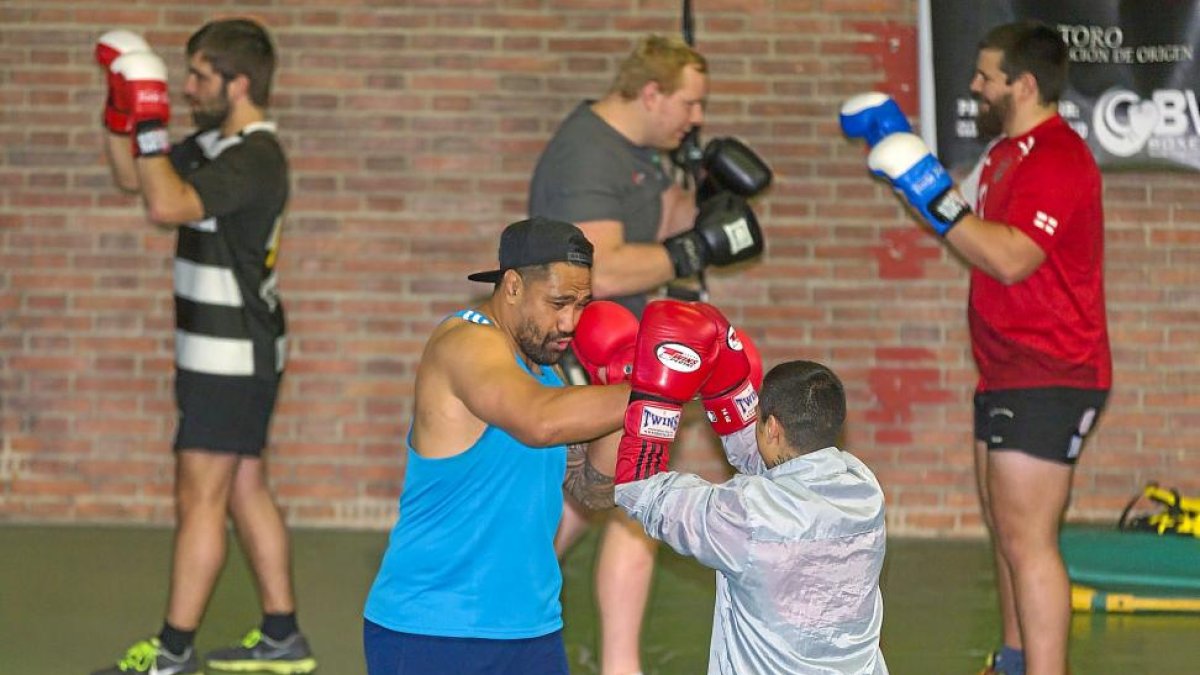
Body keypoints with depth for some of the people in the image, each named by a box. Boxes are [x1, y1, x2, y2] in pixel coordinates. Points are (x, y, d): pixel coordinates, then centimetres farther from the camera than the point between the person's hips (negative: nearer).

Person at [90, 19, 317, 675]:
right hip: (224, 351, 10)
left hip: (232, 358, -10)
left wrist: (150, 119, -28)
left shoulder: (255, 158, -20)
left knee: (199, 499, -6)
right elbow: (132, 177, 18)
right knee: (244, 489, 14)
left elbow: (167, 204, -33)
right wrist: (120, 107, 6)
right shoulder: (214, 142, 10)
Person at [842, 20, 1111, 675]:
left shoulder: (1056, 159, -18)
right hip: (1008, 375, 11)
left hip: (1047, 380, -11)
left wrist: (929, 192, -25)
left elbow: (1011, 259, -28)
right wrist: (899, 151, 19)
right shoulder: (1007, 151, 15)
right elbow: (964, 215, 27)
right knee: (1006, 528, 17)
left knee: (1026, 537, -14)